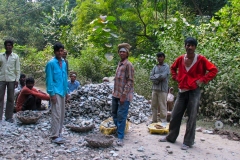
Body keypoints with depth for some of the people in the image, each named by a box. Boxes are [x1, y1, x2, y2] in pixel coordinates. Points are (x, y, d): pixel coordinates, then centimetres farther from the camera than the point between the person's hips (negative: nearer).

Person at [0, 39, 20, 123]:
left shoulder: (15, 56, 5)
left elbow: (17, 69, 3)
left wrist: (17, 80, -5)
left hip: (11, 80, -1)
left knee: (10, 99, 3)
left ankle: (9, 117, 10)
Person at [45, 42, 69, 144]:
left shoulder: (64, 63, 12)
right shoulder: (51, 63, -9)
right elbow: (49, 79, -11)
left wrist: (66, 91, 15)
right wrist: (52, 93, -15)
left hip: (62, 92, 7)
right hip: (55, 92, -7)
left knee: (62, 114, 11)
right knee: (56, 114, -9)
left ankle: (58, 133, 21)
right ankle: (54, 136, -4)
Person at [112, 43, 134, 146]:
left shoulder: (128, 65, -11)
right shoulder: (119, 64, 15)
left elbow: (130, 81, -16)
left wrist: (124, 95, -20)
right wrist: (114, 92, 18)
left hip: (124, 96, -8)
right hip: (116, 94, 8)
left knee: (121, 116, -6)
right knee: (114, 114, 15)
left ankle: (120, 138, 0)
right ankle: (119, 130, 32)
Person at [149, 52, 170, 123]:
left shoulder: (166, 66, -1)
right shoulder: (155, 67, 14)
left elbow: (163, 76, -15)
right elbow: (151, 77, 6)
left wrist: (155, 76, -1)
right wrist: (158, 79, -10)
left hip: (163, 89, -5)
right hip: (154, 88, 6)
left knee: (162, 107, -5)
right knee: (154, 106, 10)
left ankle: (163, 122, 0)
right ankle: (154, 121, 19)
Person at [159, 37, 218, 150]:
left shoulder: (201, 59, -8)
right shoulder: (180, 59, 4)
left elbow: (213, 70, -5)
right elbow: (173, 68, 23)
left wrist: (202, 80, -10)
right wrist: (176, 78, 9)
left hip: (194, 91, -4)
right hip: (182, 91, 5)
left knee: (191, 117, 1)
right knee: (175, 115, 10)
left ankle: (188, 142, 10)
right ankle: (170, 137, 25)